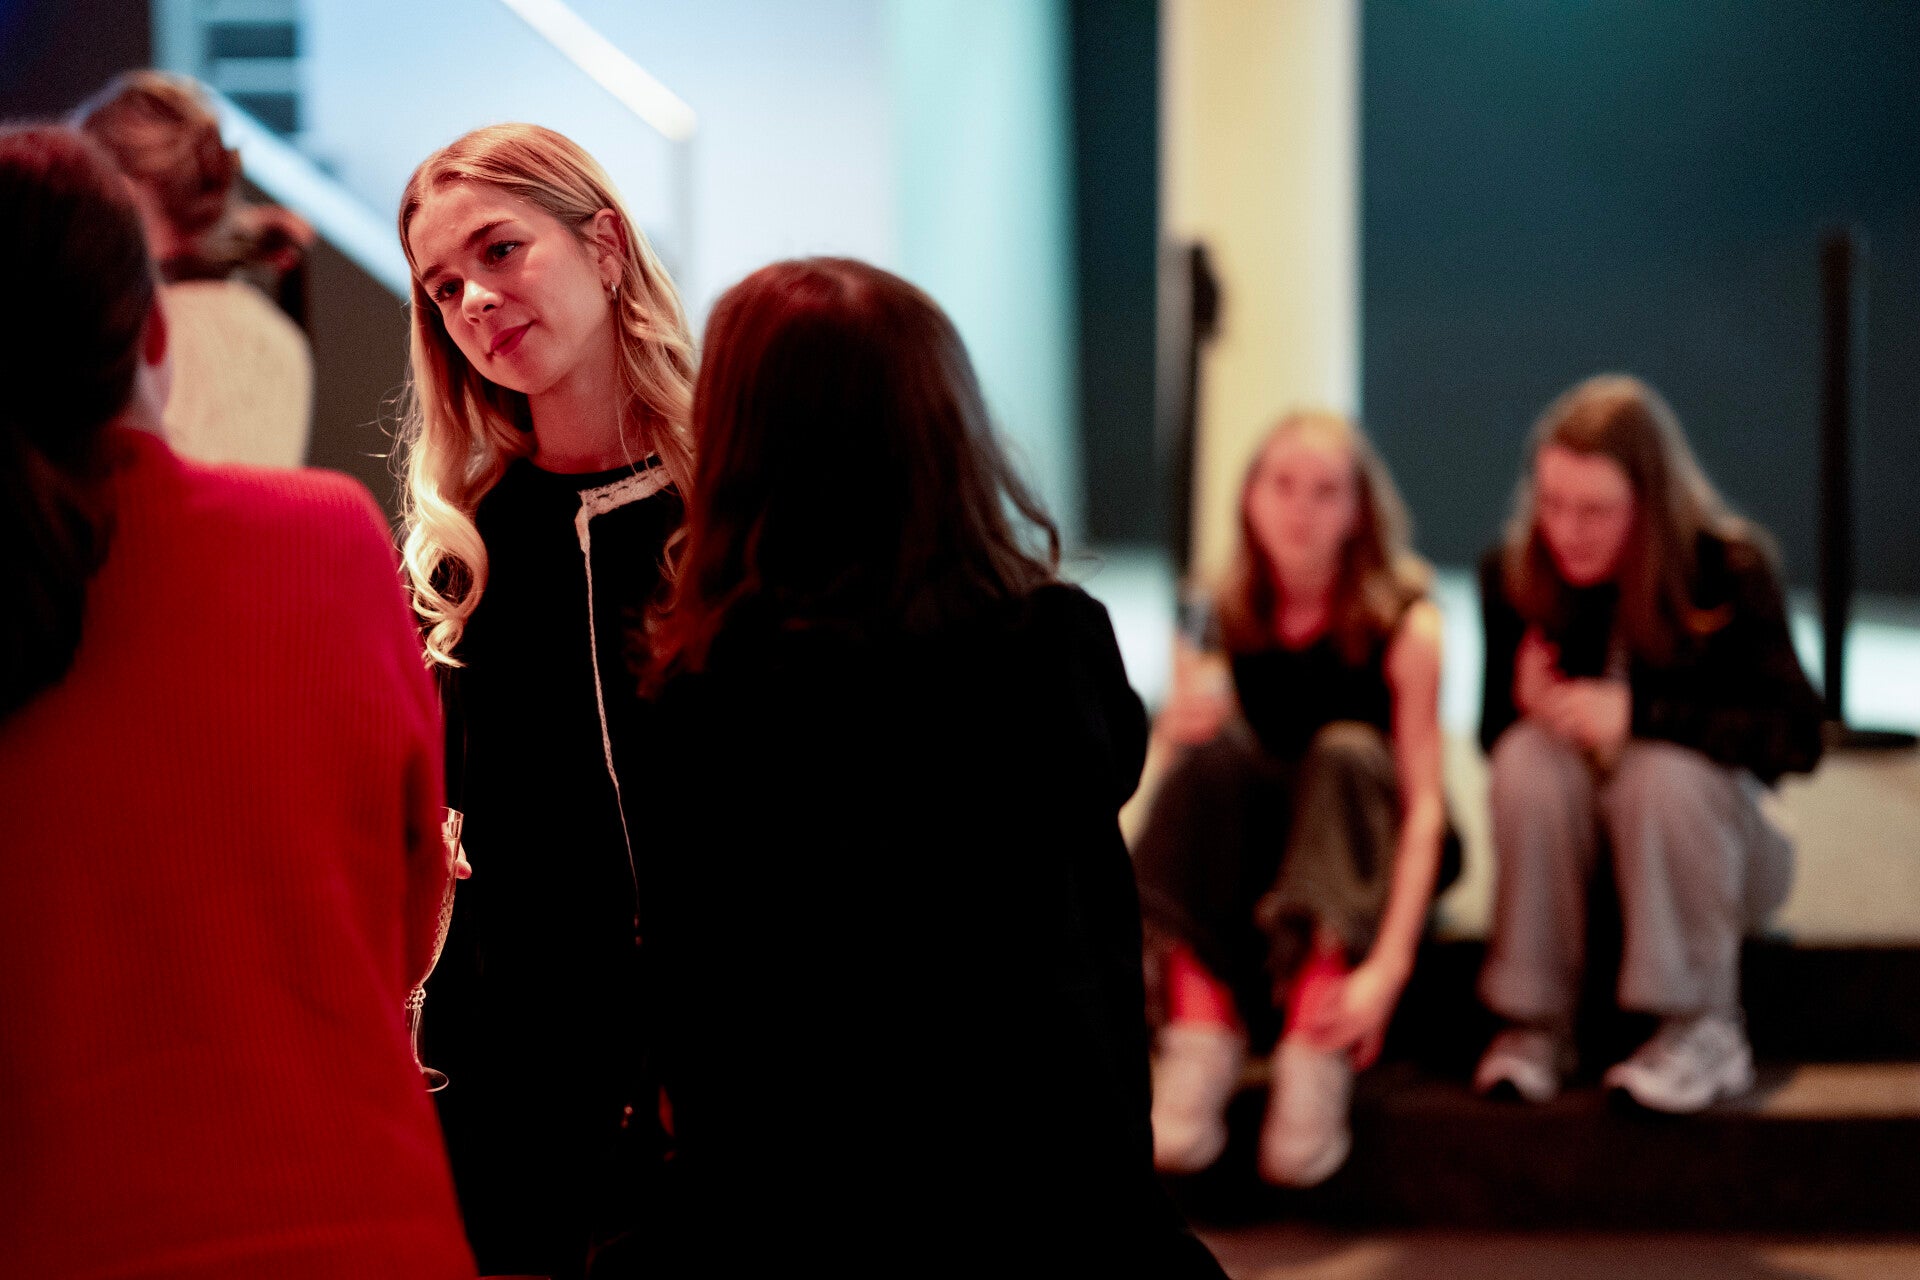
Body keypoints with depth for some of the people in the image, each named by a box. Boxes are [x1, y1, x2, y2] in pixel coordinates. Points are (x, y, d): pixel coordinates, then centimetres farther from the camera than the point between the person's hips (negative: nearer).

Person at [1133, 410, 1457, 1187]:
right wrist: (1182, 725, -28)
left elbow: (1424, 803, -21)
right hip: (1255, 851, 2)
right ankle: (1200, 1040, -37)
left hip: (1371, 848, -2)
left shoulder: (1403, 624, -13)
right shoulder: (1226, 618, -2)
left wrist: (1389, 964, -34)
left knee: (1346, 752, -31)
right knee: (1214, 754, -26)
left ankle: (1317, 1061, -42)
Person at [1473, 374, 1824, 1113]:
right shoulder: (1512, 577, -7)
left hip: (1702, 837, -2)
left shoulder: (1727, 571, -15)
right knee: (1529, 754, -28)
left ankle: (1706, 1032, -24)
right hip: (1574, 847, 2)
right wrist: (1530, 705, -27)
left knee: (1665, 769, -34)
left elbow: (1795, 735, -22)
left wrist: (1638, 714, -30)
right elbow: (1495, 737, -2)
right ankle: (1535, 1024, -23)